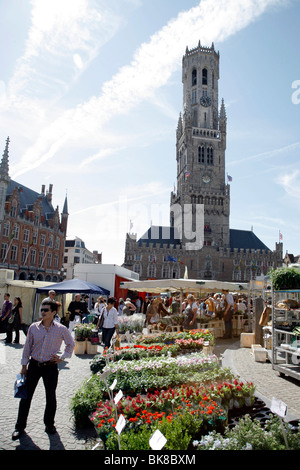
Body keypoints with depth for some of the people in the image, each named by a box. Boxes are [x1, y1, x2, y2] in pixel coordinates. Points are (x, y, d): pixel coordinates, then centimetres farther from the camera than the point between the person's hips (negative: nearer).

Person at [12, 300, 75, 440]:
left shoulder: (61, 329, -10)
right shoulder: (33, 327, -4)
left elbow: (71, 344, 6)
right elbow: (27, 347, 5)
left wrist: (62, 357, -1)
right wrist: (24, 365, 5)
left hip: (50, 366, -1)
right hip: (34, 365, 2)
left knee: (51, 397, 9)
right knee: (26, 395, 8)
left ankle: (49, 424, 31)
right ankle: (20, 426, 27)